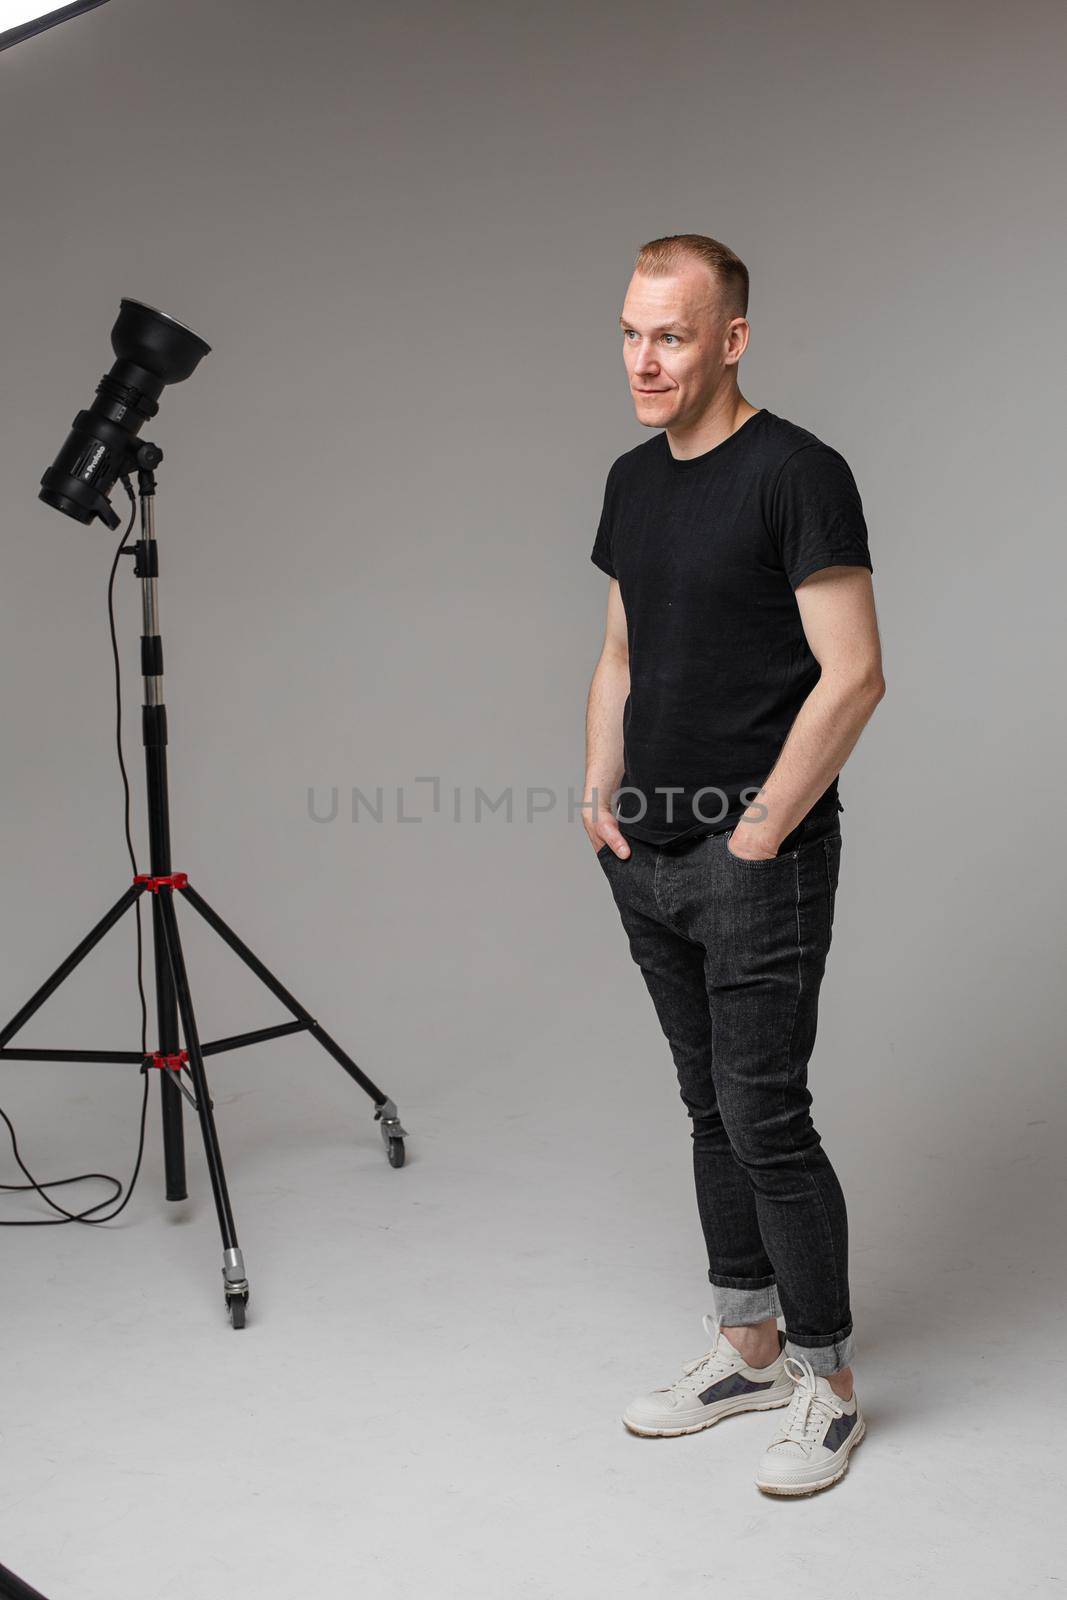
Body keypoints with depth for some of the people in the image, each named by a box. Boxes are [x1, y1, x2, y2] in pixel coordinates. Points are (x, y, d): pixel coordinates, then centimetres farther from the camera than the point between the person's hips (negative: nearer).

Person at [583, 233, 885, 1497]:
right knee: (711, 1109, 15)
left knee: (767, 1120, -4)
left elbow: (852, 675, -16)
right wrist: (600, 796, 9)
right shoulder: (633, 480, 12)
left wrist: (760, 834, -14)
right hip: (648, 859, 8)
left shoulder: (797, 475, -12)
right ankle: (746, 1345, 29)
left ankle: (825, 1381, 13)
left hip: (755, 861, -8)